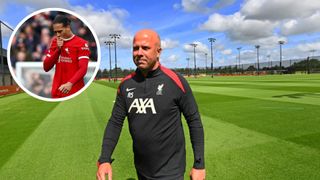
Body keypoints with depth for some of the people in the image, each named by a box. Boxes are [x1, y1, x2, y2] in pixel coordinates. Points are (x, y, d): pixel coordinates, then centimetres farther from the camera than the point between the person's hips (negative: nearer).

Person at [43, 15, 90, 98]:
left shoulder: (81, 43, -6)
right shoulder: (55, 42, 12)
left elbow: (83, 69, -15)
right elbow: (46, 67, 7)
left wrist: (70, 83, -29)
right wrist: (57, 49, -5)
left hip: (75, 92, -5)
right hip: (57, 92, 5)